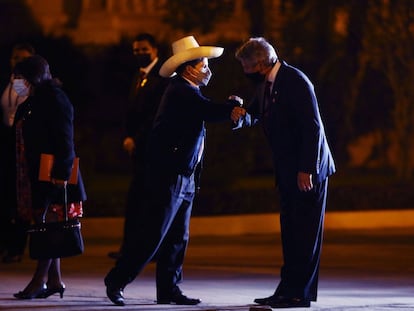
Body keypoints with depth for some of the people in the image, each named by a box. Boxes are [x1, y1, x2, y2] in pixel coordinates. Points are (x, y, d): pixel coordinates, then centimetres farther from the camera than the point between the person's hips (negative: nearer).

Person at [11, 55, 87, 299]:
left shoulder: (55, 99, -11)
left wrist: (61, 173, -23)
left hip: (51, 175, -9)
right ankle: (54, 280, 13)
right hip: (35, 175, 9)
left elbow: (64, 139, -17)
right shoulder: (31, 103, 17)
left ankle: (40, 279, -5)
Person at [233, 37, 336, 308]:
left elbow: (312, 127, -21)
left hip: (307, 170, -9)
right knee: (291, 232, 11)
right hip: (287, 171, 9)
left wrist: (306, 170, -23)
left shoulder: (296, 82, -18)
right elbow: (253, 116, 19)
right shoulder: (265, 84, 9)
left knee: (305, 232, -5)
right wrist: (241, 115, -6)